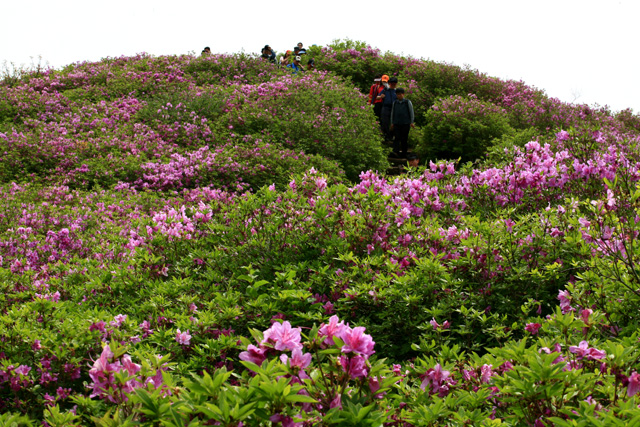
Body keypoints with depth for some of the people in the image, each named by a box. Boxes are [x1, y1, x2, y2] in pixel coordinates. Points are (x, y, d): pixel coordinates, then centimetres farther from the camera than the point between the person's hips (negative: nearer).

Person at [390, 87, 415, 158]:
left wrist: (412, 122, 2)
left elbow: (411, 112, 6)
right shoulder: (395, 103, 10)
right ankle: (396, 151, -25)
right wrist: (392, 123, 15)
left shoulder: (408, 102, 3)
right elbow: (392, 113, 17)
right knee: (397, 137, -13)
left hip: (405, 124, -1)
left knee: (404, 139, 2)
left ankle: (403, 154, 9)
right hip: (397, 123, 2)